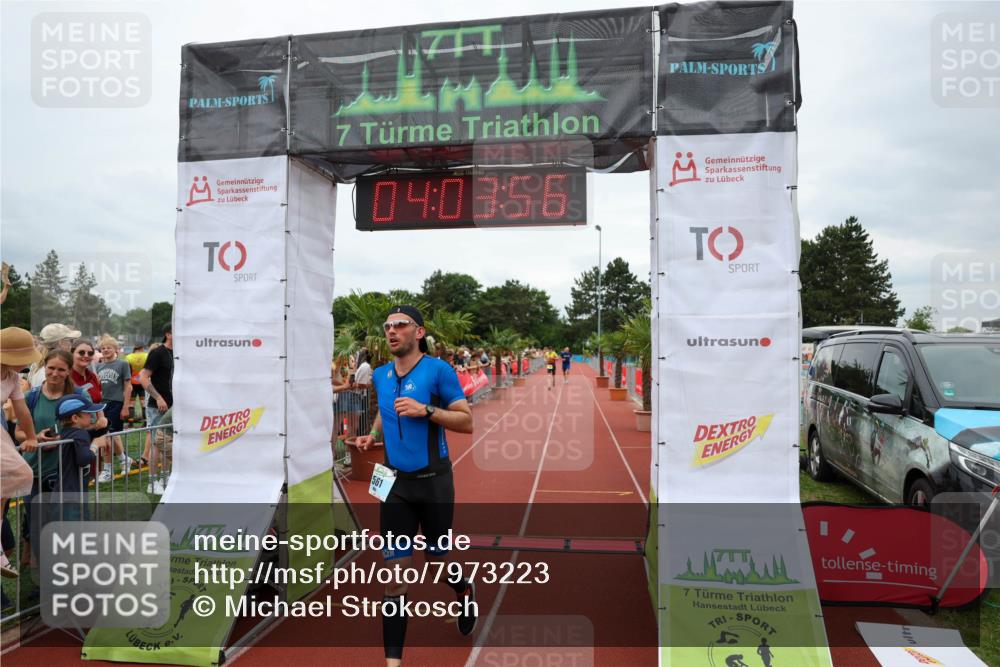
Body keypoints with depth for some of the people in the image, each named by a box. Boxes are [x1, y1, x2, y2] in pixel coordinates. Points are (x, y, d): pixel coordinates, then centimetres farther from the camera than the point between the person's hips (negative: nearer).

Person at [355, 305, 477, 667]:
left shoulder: (439, 370, -11)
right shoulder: (380, 375, 5)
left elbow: (466, 421, -12)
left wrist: (425, 410, -24)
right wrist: (373, 434, 5)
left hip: (433, 482, -3)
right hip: (395, 482, 4)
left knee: (438, 560, 15)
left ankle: (466, 592, 50)